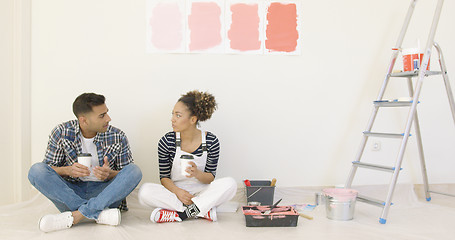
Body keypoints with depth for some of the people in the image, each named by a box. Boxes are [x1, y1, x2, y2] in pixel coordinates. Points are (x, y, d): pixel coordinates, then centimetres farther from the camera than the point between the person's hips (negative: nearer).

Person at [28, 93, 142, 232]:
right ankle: (101, 215, -30)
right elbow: (48, 168, 0)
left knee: (135, 170, -24)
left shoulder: (117, 137, -4)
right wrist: (67, 170, -22)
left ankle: (74, 216, -31)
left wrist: (110, 174, -22)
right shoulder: (61, 133, -4)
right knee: (36, 170, -23)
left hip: (104, 195, 0)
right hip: (70, 193, 0)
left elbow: (129, 174, 1)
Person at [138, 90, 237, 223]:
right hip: (174, 191, 0)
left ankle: (180, 214, -26)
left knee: (230, 184, -27)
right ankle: (204, 210, -25)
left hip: (200, 192, 0)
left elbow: (210, 178, -4)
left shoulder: (211, 141, -7)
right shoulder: (167, 141, -6)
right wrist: (177, 191, -24)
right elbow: (164, 177, -4)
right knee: (144, 191, -29)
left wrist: (197, 174, -27)